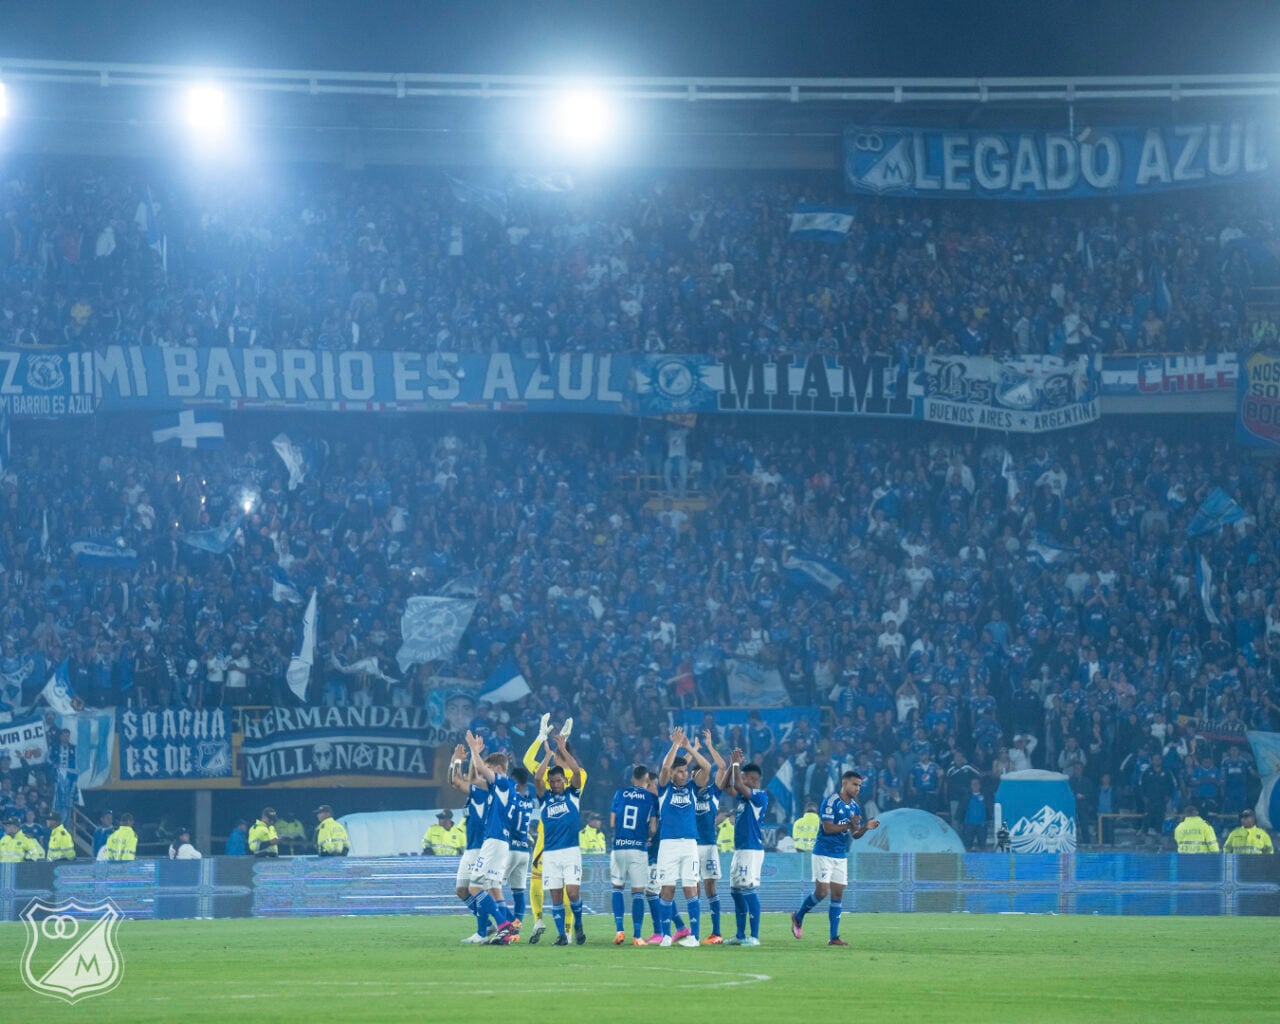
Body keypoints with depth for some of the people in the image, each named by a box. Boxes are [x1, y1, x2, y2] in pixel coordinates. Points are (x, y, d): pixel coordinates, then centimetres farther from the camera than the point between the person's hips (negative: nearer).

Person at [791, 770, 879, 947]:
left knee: (837, 895, 2)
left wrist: (865, 828, -8)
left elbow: (854, 835, 12)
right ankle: (798, 917, 14)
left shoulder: (855, 807, 9)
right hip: (824, 853, -7)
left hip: (841, 856, 7)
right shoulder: (831, 802, -13)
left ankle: (834, 937, 2)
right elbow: (827, 828, -18)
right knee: (821, 892, -11)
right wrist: (849, 825, -23)